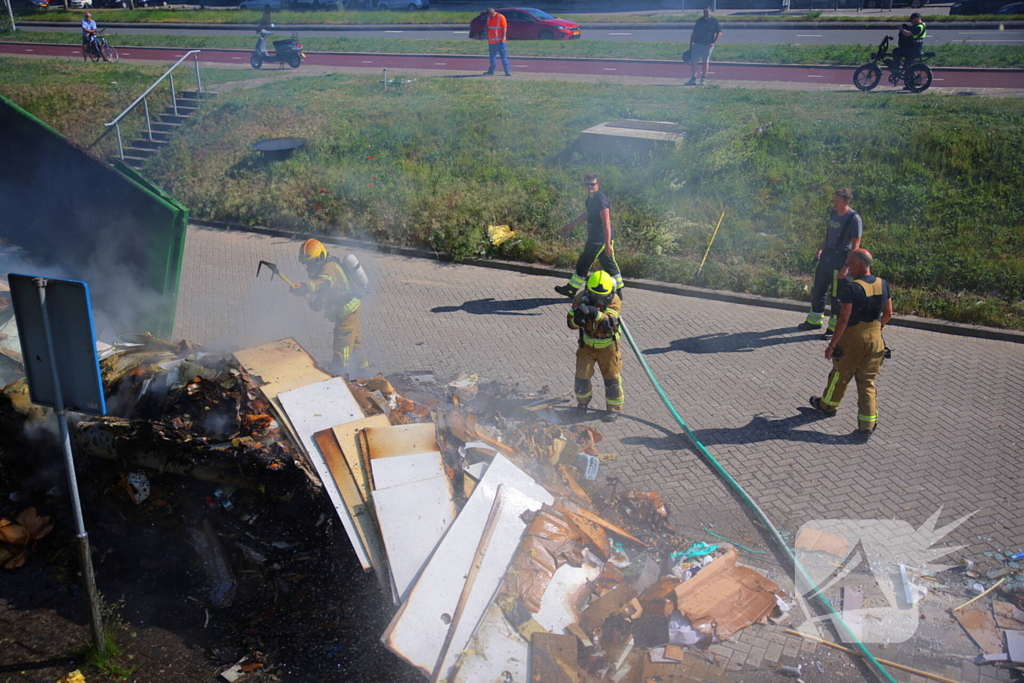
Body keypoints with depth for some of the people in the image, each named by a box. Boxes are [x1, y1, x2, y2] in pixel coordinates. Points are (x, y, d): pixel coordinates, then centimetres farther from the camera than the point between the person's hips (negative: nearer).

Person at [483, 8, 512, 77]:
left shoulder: (501, 17, -9)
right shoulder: (489, 18, 9)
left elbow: (504, 28, -11)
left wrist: (503, 39, -15)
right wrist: (487, 36, 11)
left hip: (500, 41, -6)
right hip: (491, 41, 6)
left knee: (504, 56, -5)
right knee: (492, 57, 10)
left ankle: (507, 71, -4)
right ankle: (491, 71, 16)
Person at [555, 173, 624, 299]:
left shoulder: (601, 199, -19)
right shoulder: (591, 198, 11)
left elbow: (606, 223, -23)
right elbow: (586, 215, 29)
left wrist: (607, 244, -27)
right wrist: (570, 225, 35)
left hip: (599, 239, -10)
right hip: (595, 237, 10)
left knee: (583, 263, 1)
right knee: (609, 264, 12)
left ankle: (571, 290, 13)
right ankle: (618, 291, 19)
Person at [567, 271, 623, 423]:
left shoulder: (614, 301, -23)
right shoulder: (581, 297, -17)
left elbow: (609, 322, -39)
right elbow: (570, 323, -16)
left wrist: (596, 314, -56)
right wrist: (577, 318, -39)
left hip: (607, 346, -2)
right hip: (586, 344, 2)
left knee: (611, 378, 6)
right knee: (582, 376, 4)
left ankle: (614, 408, 24)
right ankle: (582, 401, 32)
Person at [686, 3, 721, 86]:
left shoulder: (714, 21, 3)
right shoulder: (699, 21, 9)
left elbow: (719, 33, 4)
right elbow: (694, 33, 12)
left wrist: (714, 42, -9)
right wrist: (691, 44, 7)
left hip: (708, 45, -2)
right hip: (697, 44, 2)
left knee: (705, 62, 4)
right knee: (693, 61, -6)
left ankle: (703, 79, 12)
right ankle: (693, 79, -2)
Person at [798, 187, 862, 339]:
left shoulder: (854, 219, -15)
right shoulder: (833, 213, 6)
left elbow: (855, 246, -15)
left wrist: (846, 266, -18)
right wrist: (820, 250, 12)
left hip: (840, 258, -7)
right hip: (826, 255, 7)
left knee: (836, 295, 1)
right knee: (817, 289, 16)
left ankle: (835, 328, 15)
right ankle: (814, 321, 33)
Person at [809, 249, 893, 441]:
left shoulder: (851, 288, -21)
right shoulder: (883, 285, 1)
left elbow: (844, 319, -20)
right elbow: (888, 314, 10)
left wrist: (832, 345, -13)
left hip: (853, 340, -5)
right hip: (875, 339, 6)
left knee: (840, 376, 16)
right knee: (868, 382, 10)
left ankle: (828, 405, 39)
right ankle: (867, 425, 8)